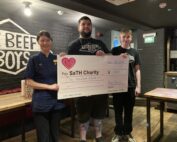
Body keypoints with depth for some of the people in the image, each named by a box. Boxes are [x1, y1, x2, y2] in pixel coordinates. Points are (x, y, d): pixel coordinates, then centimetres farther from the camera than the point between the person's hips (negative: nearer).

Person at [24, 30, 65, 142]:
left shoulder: (57, 59, 6)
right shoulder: (34, 59, -3)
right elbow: (29, 82, -7)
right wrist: (49, 86, -17)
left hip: (56, 100, 4)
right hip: (41, 102, -3)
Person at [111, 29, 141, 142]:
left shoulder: (134, 52, 7)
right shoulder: (115, 50, 1)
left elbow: (137, 69, 8)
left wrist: (138, 86, 3)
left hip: (131, 86, 2)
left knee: (129, 111, 13)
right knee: (118, 111, 8)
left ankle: (127, 133, 30)